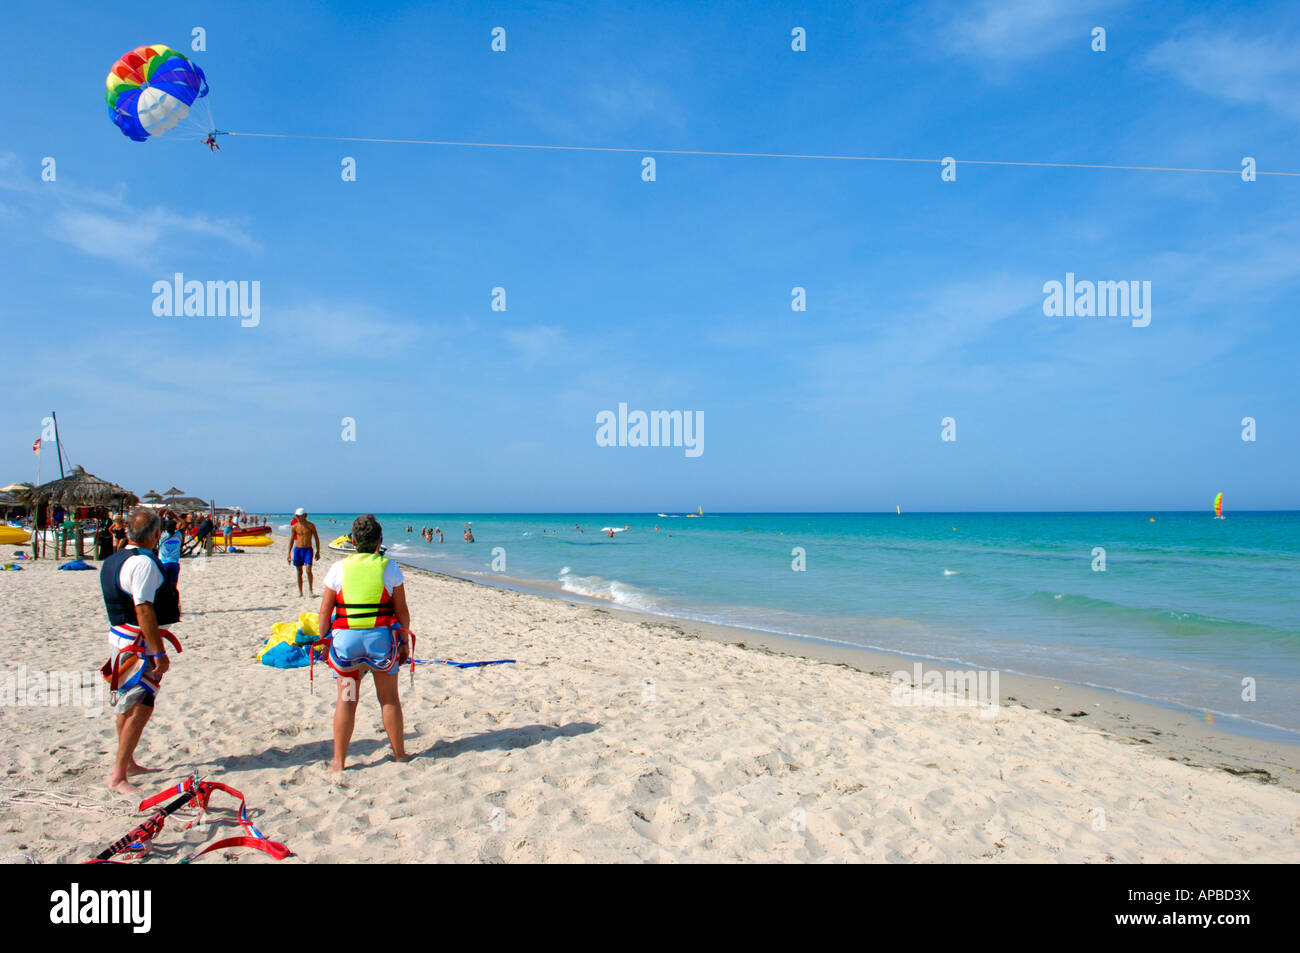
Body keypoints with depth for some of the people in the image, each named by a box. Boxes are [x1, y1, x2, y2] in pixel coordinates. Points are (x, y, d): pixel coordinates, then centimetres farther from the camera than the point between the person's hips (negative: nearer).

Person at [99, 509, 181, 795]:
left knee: (128, 705, 20)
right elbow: (144, 611, -24)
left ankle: (127, 762, 33)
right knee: (140, 708, -9)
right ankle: (118, 776, -8)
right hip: (139, 643, -10)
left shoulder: (112, 561, 12)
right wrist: (159, 653, -23)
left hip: (119, 634, 10)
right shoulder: (144, 562, -19)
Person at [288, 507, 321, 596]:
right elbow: (291, 540, 12)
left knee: (308, 570, -15)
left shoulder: (310, 525, -2)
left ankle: (311, 590, -5)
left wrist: (318, 552, 0)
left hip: (308, 549, -3)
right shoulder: (294, 527, 4)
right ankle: (300, 591, 13)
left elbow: (316, 538, 3)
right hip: (298, 549, 3)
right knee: (299, 572, 6)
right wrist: (289, 554, 8)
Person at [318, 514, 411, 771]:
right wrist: (405, 641, 10)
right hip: (381, 637, 0)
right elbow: (402, 610, 2)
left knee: (346, 700, 8)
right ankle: (399, 754, 20)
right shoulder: (389, 568, 0)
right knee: (389, 699, 11)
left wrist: (324, 641, 13)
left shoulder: (339, 568, 1)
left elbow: (325, 610, 3)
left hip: (345, 637, 0)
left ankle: (339, 761, 9)